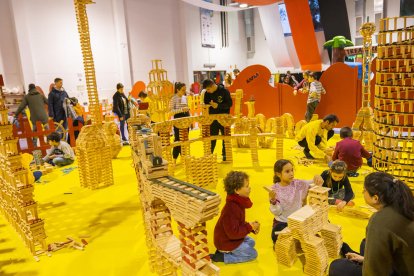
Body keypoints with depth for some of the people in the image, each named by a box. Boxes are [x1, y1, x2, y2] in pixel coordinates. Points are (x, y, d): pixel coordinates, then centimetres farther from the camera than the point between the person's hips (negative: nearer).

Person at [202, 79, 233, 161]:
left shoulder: (224, 91, -11)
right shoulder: (207, 93, -1)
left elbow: (230, 103, -12)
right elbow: (206, 104, 12)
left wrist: (218, 106, -22)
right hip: (212, 118, 2)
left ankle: (225, 155, 20)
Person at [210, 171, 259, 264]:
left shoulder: (238, 203, -3)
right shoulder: (231, 209, -33)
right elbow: (233, 233, -30)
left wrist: (251, 226, -6)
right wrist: (249, 227, -21)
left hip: (232, 236, 9)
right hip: (226, 242, -9)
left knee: (251, 242, 22)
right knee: (253, 254, 0)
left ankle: (223, 251, 11)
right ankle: (221, 256, -4)